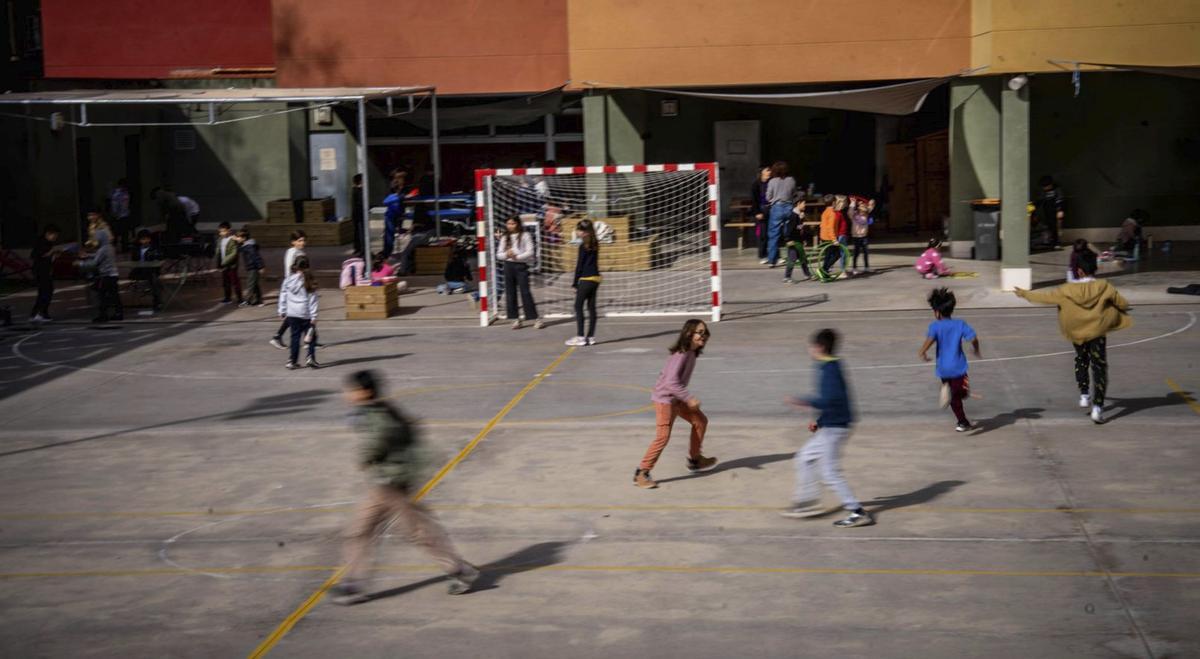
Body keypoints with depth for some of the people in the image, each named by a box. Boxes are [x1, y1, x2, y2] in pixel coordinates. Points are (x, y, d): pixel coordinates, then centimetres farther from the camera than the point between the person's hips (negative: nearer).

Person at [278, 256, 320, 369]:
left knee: (295, 337, 11)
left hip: (291, 314, 3)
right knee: (311, 336, 9)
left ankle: (293, 361, 11)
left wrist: (282, 312, 15)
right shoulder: (309, 281, -9)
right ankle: (311, 357, -4)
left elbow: (283, 297, 6)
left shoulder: (288, 280, 1)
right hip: (306, 314, -3)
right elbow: (312, 300, -9)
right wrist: (313, 316, -6)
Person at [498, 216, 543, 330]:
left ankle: (535, 318, -4)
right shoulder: (504, 238, 12)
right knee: (510, 293, 5)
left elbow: (530, 252, -8)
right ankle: (515, 319, 12)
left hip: (521, 266, -5)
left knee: (525, 292, -8)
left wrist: (517, 257, -19)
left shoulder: (525, 236, -1)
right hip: (508, 266, 5)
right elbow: (499, 254, 10)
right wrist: (506, 255, -11)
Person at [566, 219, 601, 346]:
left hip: (586, 279, -8)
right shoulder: (594, 244, 10)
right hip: (595, 278, 8)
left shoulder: (583, 245, -12)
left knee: (578, 307, -2)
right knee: (591, 307, 9)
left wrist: (575, 283, -7)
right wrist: (578, 260, 19)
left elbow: (579, 265, -11)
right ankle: (591, 337, 10)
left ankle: (580, 337, -5)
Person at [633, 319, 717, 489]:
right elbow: (671, 381, -31)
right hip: (665, 399, -10)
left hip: (677, 398, 10)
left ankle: (694, 459, 31)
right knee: (663, 436, -15)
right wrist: (689, 398, -31)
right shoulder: (682, 354, -24)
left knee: (700, 421, 16)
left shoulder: (691, 353, 6)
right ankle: (641, 473, -8)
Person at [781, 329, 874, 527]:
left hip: (834, 428, -10)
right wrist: (819, 421, 20)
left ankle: (858, 513, -2)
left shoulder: (829, 369, -18)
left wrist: (806, 402, -21)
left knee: (830, 473, -5)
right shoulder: (831, 367, 12)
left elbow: (833, 399, -28)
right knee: (804, 458, 18)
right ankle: (809, 502, 22)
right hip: (830, 427, 10)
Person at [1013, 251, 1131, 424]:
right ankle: (1097, 407, -7)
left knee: (1081, 361, 29)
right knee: (1099, 368, 1)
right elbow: (1122, 303, -3)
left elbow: (1046, 296, -6)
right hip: (1098, 333, -2)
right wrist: (1124, 308, 22)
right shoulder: (1104, 287, -13)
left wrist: (1025, 294, 8)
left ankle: (1084, 395, 29)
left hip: (1077, 333, 2)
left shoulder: (1067, 290, -13)